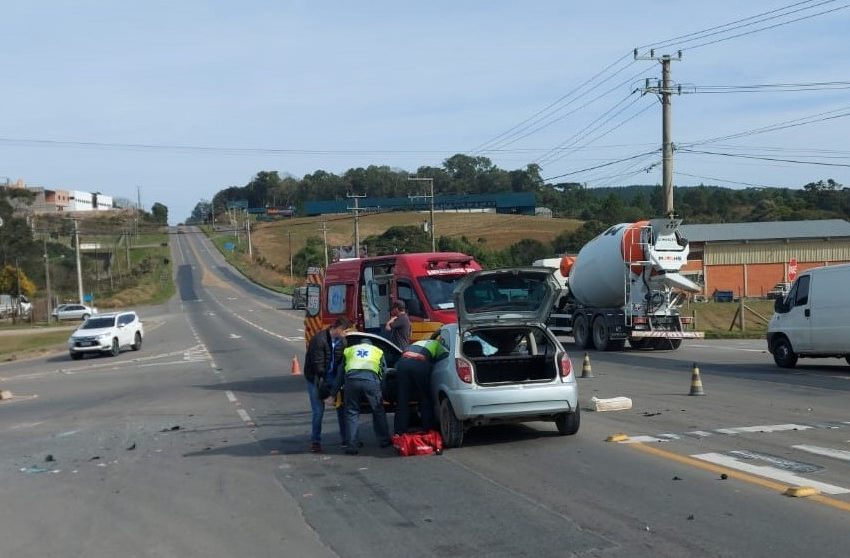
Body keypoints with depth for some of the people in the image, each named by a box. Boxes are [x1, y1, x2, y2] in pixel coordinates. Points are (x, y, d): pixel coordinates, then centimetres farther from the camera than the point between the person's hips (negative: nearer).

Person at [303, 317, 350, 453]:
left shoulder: (342, 341, -1)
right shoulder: (319, 339, -22)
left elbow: (342, 362, 1)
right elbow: (317, 363, -21)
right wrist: (324, 381, -18)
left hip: (332, 377, 6)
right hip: (316, 378, -6)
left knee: (342, 406, 3)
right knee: (318, 411, -7)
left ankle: (346, 438, 13)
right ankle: (315, 441, 6)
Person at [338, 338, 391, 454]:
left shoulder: (349, 350, 32)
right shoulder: (377, 351, 31)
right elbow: (384, 371, 29)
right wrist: (382, 388, 41)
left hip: (352, 378, 0)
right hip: (371, 379, 0)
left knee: (351, 412, 9)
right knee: (378, 411, 17)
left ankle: (351, 445, 3)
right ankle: (384, 440, 26)